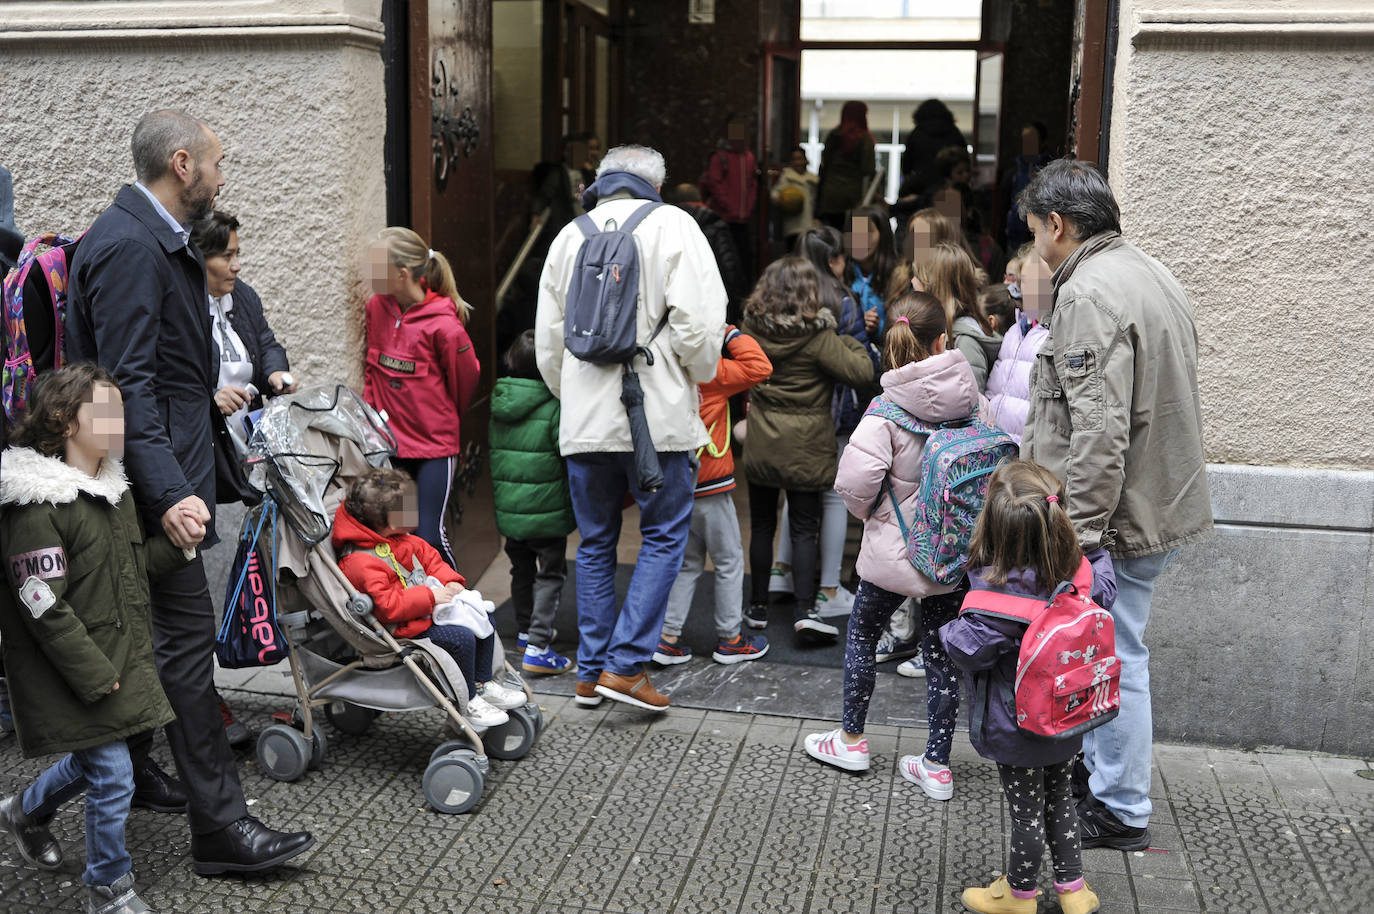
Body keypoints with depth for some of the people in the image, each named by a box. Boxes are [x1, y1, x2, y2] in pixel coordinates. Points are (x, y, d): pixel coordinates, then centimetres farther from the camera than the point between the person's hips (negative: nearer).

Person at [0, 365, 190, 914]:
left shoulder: (112, 486, 8)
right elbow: (45, 609, -22)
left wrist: (179, 543, -3)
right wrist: (96, 677, -20)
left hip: (121, 658, 9)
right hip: (78, 675, -9)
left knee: (93, 760, 22)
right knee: (113, 776, -1)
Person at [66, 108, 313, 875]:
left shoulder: (154, 239, 15)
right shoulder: (129, 246, -18)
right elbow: (128, 383, -25)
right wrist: (169, 492, -31)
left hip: (162, 474, 11)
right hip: (155, 476, -11)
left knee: (144, 631, 19)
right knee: (188, 638, -8)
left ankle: (130, 771, 34)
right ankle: (220, 825, -2)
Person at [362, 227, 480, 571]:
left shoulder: (444, 326, -16)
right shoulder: (376, 307, 2)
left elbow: (465, 381, 1)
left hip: (435, 444, -5)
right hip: (388, 441, 5)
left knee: (429, 535, -4)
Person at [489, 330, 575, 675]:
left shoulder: (498, 404, 3)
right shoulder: (554, 407, -16)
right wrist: (575, 505, -1)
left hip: (507, 510, 6)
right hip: (546, 510, -6)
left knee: (521, 570, 21)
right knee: (550, 573, 3)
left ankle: (526, 632, 35)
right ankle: (537, 647, -3)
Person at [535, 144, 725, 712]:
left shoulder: (569, 235, 13)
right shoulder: (672, 224, -1)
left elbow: (548, 341, 14)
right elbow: (698, 323, -12)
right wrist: (699, 378, 5)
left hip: (584, 421, 5)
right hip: (654, 415, -4)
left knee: (595, 544, 14)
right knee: (664, 536, 7)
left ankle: (590, 672, 18)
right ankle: (625, 665, 1)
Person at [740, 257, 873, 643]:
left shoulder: (753, 327, -4)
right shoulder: (818, 336, -16)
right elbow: (862, 372, -15)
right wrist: (849, 341, 0)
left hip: (760, 447, 3)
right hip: (805, 450, -3)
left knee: (762, 525, 13)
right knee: (803, 529, 4)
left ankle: (758, 607, 21)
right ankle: (805, 611, -4)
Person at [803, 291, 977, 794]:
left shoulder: (887, 410, -18)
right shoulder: (973, 400, -7)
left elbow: (855, 482, -25)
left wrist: (869, 510, -2)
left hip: (894, 550, -4)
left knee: (861, 633, 18)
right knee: (940, 649, 13)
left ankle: (851, 739, 30)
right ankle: (937, 764, 20)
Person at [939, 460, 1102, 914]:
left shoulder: (998, 590, -32)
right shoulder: (1078, 571, -12)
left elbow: (970, 650, -29)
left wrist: (950, 630, -8)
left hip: (1017, 728, -6)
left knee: (1027, 811, 13)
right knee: (1058, 798, 26)